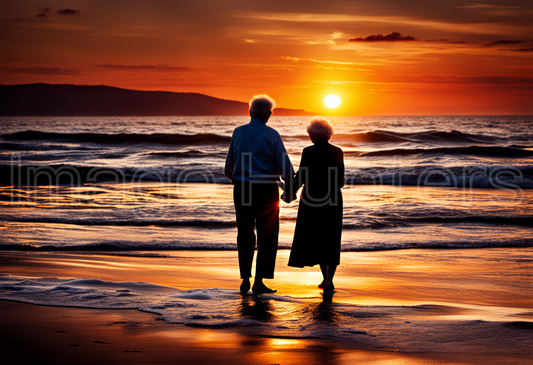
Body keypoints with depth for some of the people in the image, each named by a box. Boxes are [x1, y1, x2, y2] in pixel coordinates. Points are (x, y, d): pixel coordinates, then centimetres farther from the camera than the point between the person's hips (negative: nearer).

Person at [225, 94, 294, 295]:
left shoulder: (238, 132, 4)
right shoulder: (272, 135, -5)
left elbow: (228, 167, 10)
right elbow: (285, 165, -8)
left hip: (242, 188, 3)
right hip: (266, 190, -3)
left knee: (245, 236, 13)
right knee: (267, 237, 5)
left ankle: (245, 280, 8)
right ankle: (259, 282, 2)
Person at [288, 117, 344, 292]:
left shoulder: (309, 151, -11)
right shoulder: (338, 152, 1)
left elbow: (301, 177, -11)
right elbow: (340, 180, 6)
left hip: (311, 199, -3)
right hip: (333, 201, 3)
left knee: (315, 239, 14)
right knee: (331, 241, 10)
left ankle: (326, 278, 15)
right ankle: (328, 280, -5)